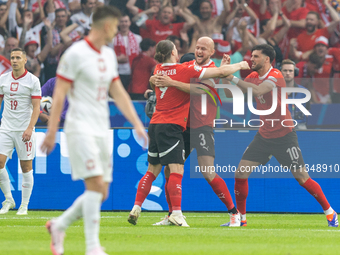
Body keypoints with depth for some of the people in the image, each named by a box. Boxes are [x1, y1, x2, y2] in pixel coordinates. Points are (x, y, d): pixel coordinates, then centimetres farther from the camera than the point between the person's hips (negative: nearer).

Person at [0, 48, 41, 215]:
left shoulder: (33, 81, -4)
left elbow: (36, 107, -7)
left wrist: (29, 128, -18)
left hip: (24, 130, -3)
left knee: (26, 167, 0)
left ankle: (24, 205, 9)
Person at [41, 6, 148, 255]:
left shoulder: (109, 55, 14)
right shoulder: (75, 54, -10)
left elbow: (119, 93, 19)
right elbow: (59, 94, -10)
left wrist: (137, 124, 12)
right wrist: (51, 131, -12)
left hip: (102, 130, 8)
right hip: (81, 129, -8)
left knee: (101, 193, 5)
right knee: (96, 185, -16)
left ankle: (59, 225, 23)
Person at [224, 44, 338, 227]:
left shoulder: (275, 76, -19)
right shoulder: (254, 76, 5)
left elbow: (256, 90, -36)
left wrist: (233, 78, -30)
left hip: (284, 136, -7)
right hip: (264, 135, 7)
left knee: (302, 178, -4)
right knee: (240, 173, -2)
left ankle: (329, 212, 12)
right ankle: (240, 218, 9)